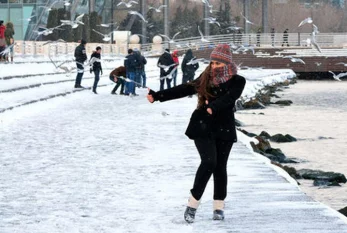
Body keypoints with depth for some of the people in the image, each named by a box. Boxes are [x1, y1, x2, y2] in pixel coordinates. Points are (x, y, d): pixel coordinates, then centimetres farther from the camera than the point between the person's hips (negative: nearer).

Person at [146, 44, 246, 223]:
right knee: (209, 162, -15)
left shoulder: (237, 81, -6)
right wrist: (158, 96, -7)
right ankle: (192, 204, -9)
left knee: (220, 166, 4)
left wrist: (214, 107, -45)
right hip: (202, 127, 0)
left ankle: (219, 207, 16)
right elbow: (184, 89, -1)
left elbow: (229, 97, -25)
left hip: (224, 129, 0)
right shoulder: (206, 78, 2)